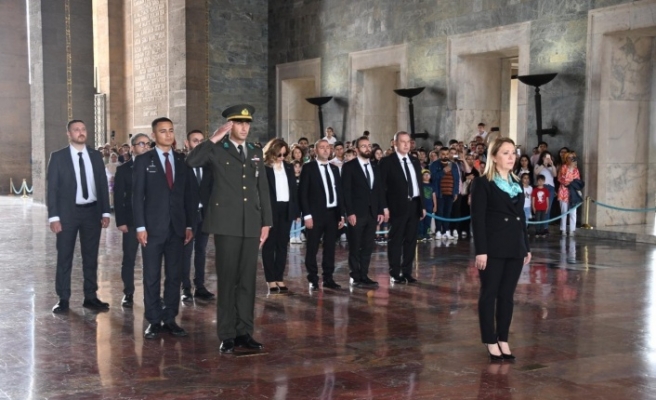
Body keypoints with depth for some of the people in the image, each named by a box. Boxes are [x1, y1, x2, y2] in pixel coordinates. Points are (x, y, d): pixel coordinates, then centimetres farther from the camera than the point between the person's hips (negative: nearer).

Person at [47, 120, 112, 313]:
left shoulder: (96, 155, 7)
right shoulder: (58, 157, -1)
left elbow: (103, 184, 8)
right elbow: (52, 188, -4)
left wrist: (105, 212, 2)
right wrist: (54, 216, -11)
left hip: (92, 211, 3)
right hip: (68, 212, -3)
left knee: (91, 257, 8)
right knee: (64, 258, 3)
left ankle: (91, 297, 17)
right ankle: (63, 299, 10)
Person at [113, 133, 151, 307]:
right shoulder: (123, 169, 3)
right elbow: (118, 197, 0)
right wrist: (120, 221, -8)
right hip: (131, 220, -1)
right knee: (129, 258, 3)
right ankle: (128, 294, 10)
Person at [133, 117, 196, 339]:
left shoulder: (183, 161, 9)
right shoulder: (143, 161, 1)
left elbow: (190, 195, 10)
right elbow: (137, 196, -2)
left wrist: (190, 225, 4)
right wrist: (140, 226, -10)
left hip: (177, 227, 3)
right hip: (153, 227, -3)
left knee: (174, 276, 6)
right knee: (152, 277, 2)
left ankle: (170, 319, 14)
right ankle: (154, 321, 9)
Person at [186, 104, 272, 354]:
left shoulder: (256, 152, 15)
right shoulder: (217, 150, 0)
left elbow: (263, 189, 14)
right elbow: (192, 161, -21)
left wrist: (266, 222, 9)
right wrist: (214, 138, -18)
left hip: (251, 224, 4)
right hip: (227, 223, -4)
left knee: (247, 280, 7)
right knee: (227, 279, -1)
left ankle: (244, 332, 15)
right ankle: (227, 335, 6)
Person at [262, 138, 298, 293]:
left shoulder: (289, 167, 11)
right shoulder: (263, 168, -6)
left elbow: (294, 189, 12)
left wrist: (296, 210, 5)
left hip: (286, 210, 5)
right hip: (270, 210, -5)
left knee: (282, 244, 8)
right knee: (269, 245, 2)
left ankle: (279, 278, 14)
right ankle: (271, 280, 6)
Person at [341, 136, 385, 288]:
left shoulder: (375, 167, 14)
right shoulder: (349, 167, -4)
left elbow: (379, 190, 14)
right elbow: (346, 191, -9)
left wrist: (381, 210, 6)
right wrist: (350, 212, -15)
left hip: (372, 213, 5)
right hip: (357, 213, -5)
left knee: (368, 247, 7)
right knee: (355, 248, 1)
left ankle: (364, 276, 12)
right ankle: (356, 278, 6)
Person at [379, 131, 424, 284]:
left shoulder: (415, 161, 15)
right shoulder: (387, 161, -4)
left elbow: (420, 184, 17)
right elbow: (382, 186, -7)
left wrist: (422, 205, 12)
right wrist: (384, 207, -13)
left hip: (414, 205, 6)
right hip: (398, 206, -6)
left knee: (411, 240, 8)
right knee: (396, 240, 0)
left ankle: (407, 272, 15)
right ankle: (395, 273, 6)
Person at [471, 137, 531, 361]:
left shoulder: (516, 184, 14)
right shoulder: (482, 184, -6)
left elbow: (521, 217, 16)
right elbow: (478, 219, -11)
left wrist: (526, 247, 13)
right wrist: (481, 250, -17)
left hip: (514, 248, 6)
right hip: (493, 248, -6)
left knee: (507, 295, 9)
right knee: (489, 294, 1)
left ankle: (503, 340, 18)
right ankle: (491, 342, 10)